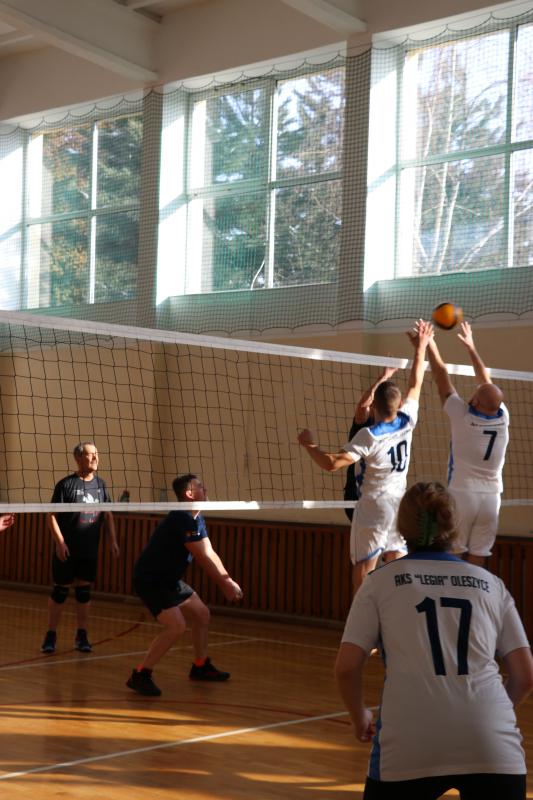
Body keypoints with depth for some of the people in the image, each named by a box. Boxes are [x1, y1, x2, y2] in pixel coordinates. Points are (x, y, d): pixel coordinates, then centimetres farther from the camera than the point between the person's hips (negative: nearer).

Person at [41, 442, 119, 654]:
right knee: (60, 591, 3)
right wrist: (59, 542, -16)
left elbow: (107, 515, 13)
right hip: (66, 549, -4)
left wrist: (112, 541, 7)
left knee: (84, 591, 9)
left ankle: (82, 636, 17)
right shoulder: (66, 484, -9)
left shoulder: (100, 484, 6)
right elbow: (52, 515, -9)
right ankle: (51, 636, 13)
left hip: (90, 549, 4)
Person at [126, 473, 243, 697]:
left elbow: (210, 553, 6)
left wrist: (227, 580, -5)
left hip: (168, 580, 11)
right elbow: (204, 558, -23)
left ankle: (201, 666, 33)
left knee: (201, 614, 17)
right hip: (149, 581, -11)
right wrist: (226, 584, -16)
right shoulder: (182, 519, -24)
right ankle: (140, 675, -13)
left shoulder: (196, 519, 8)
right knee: (176, 626, -22)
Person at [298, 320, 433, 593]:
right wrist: (420, 347, 18)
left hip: (374, 506, -5)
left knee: (363, 573, -2)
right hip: (399, 504, 5)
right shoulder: (406, 422, -4)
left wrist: (309, 445, -10)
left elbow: (332, 463, -24)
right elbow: (416, 383, 9)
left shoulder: (369, 436, -17)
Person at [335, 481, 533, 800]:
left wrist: (360, 717, 23)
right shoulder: (491, 584, 15)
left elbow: (346, 668, 4)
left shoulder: (382, 581, 10)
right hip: (493, 748, 1)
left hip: (409, 746, -1)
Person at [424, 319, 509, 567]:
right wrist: (471, 347, 24)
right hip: (491, 496, 3)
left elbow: (442, 378, -1)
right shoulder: (503, 418, -1)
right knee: (478, 556, 4)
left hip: (462, 493, -3)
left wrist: (430, 346, 11)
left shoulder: (462, 416, -11)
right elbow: (487, 381, 13)